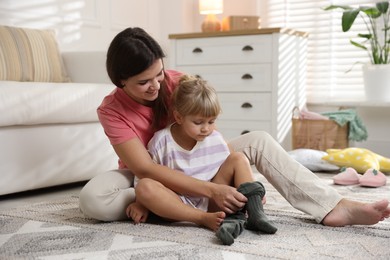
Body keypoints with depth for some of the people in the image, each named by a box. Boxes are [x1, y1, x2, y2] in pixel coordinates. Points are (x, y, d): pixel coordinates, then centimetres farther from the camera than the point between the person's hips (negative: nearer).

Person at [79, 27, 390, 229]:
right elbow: (146, 169, -33)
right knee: (92, 198, -36)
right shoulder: (111, 110, -24)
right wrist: (212, 190, -43)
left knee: (259, 141, -17)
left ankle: (333, 207, -29)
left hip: (194, 165, 3)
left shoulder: (179, 83, -14)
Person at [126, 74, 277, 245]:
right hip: (178, 204, -3)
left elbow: (228, 169, 10)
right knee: (144, 187, -32)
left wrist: (252, 190, -5)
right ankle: (205, 219, -36)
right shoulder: (162, 141, -7)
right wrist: (141, 204, -6)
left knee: (238, 158, -7)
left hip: (209, 200, 3)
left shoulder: (215, 139, 1)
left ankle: (253, 212, -26)